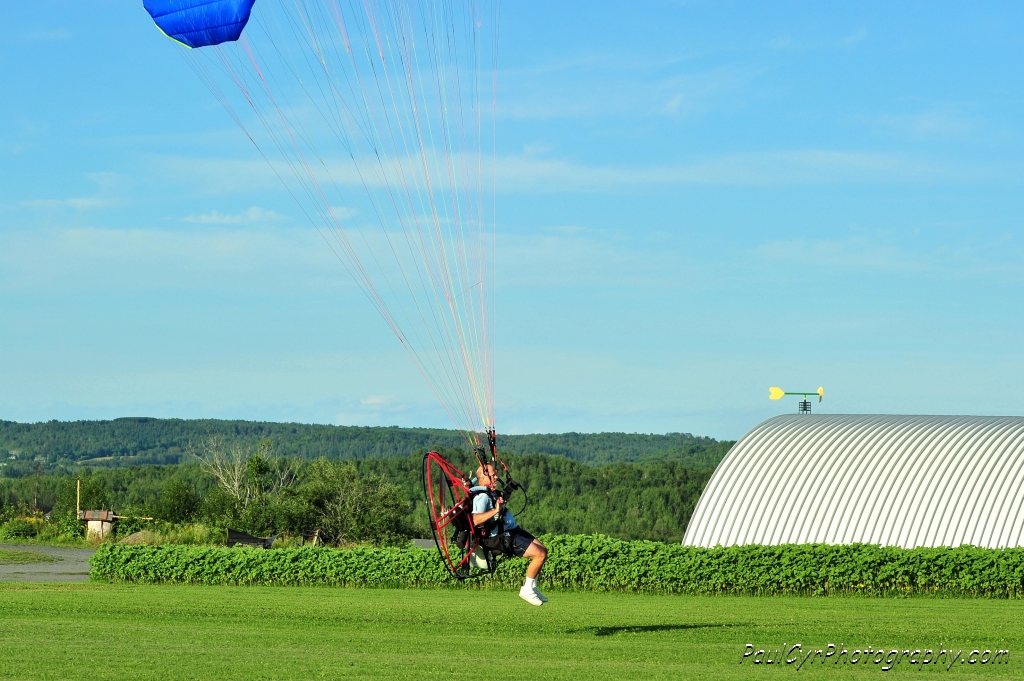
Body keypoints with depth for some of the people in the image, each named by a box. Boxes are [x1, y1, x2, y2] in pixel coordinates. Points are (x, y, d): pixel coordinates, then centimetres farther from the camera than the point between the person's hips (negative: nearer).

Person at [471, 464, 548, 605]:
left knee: (542, 550, 13)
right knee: (540, 554, -16)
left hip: (512, 530, 11)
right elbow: (476, 520, -36)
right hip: (503, 537, -11)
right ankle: (527, 589, -5)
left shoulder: (491, 492, 13)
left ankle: (532, 587, 16)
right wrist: (495, 510, -43)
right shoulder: (482, 497, -19)